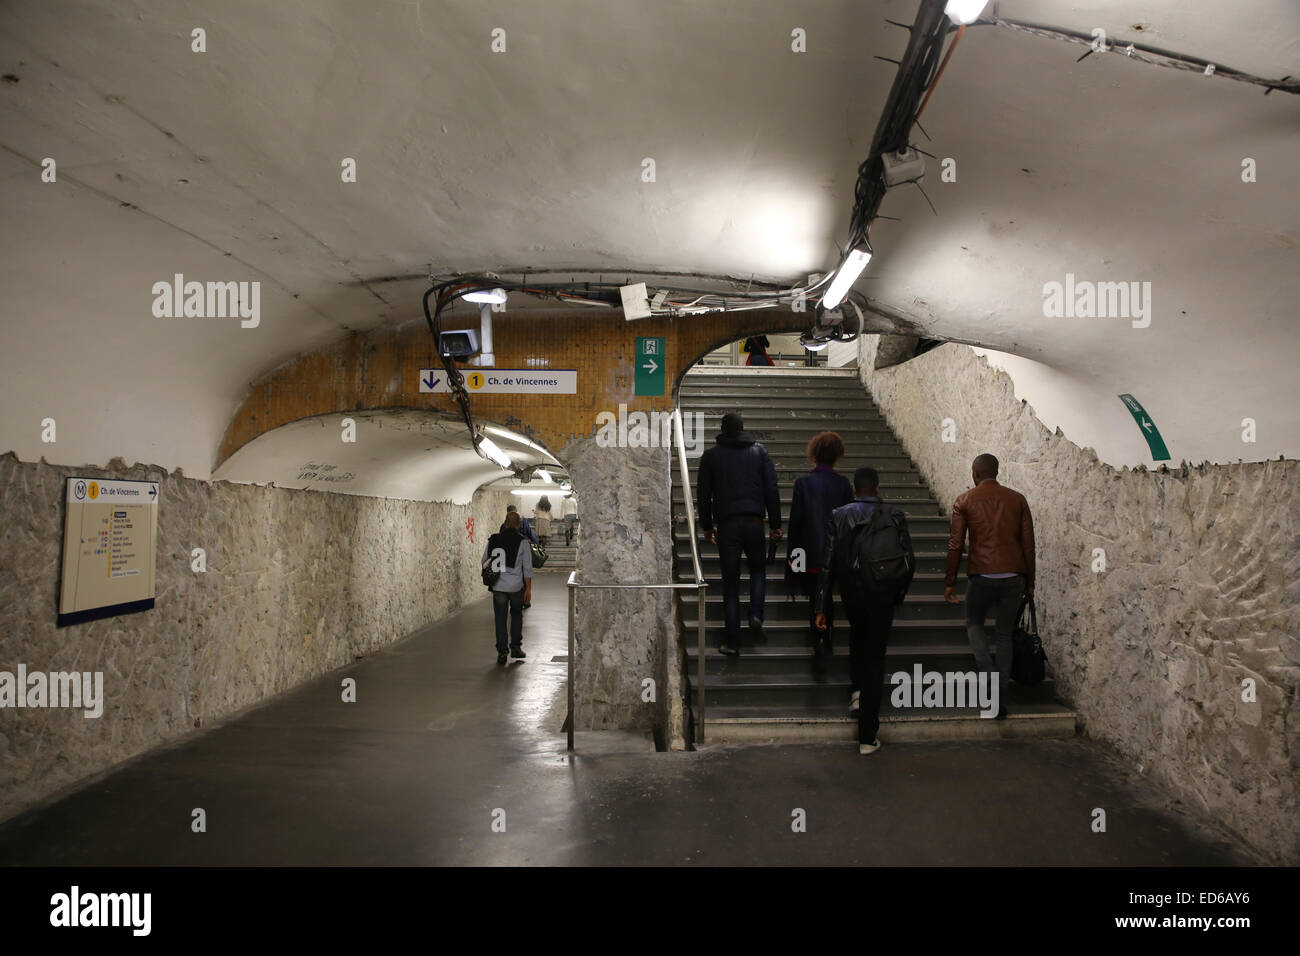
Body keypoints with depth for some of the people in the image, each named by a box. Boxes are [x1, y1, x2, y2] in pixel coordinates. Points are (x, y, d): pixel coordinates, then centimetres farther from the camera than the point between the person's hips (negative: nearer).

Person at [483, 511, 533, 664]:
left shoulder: (494, 539, 1)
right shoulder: (522, 541, -6)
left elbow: (484, 562, 8)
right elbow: (527, 567, -7)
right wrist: (528, 588, -1)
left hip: (498, 586, 1)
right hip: (517, 586, -1)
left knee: (500, 618, 8)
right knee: (516, 614, 19)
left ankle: (502, 652, 7)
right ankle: (516, 647, 17)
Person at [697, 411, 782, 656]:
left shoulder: (711, 456, 6)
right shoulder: (759, 452, 7)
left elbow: (704, 495, 6)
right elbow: (772, 491, 4)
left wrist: (706, 526, 15)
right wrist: (775, 524, 9)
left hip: (726, 524, 0)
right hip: (754, 523, 1)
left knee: (730, 581, 5)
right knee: (758, 569, 22)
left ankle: (732, 641, 5)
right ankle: (756, 616, 0)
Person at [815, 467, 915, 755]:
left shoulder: (838, 517, -4)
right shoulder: (894, 517, -6)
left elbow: (827, 564, -6)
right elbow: (909, 562, -5)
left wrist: (822, 608, -2)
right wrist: (898, 594, 11)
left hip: (851, 596, 1)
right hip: (882, 599, -1)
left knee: (858, 633, 35)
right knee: (875, 660, 7)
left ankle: (857, 689, 29)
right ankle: (868, 736, 7)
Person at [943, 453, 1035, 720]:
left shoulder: (964, 501, 2)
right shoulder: (1017, 500, 8)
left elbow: (955, 544, -1)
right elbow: (1028, 545, 8)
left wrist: (949, 582, 5)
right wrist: (1029, 584, 15)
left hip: (981, 575, -2)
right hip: (1013, 576, 3)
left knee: (974, 624, 19)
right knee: (1005, 634, 12)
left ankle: (988, 671, -6)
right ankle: (1000, 700, 12)